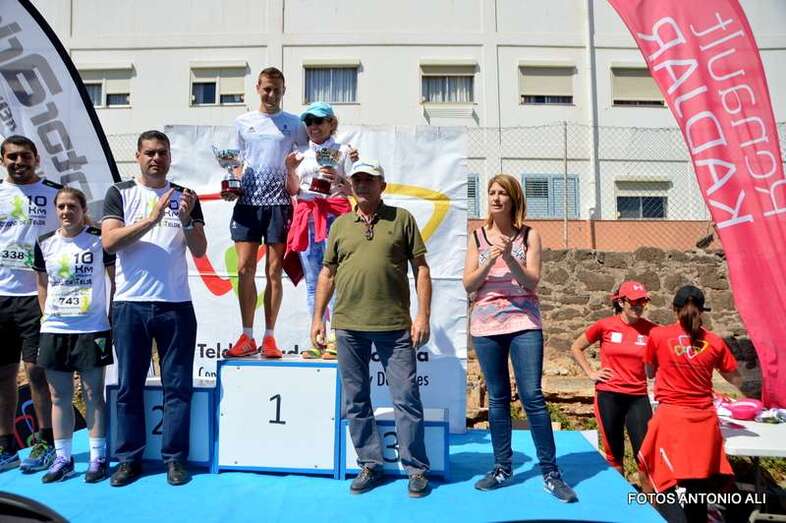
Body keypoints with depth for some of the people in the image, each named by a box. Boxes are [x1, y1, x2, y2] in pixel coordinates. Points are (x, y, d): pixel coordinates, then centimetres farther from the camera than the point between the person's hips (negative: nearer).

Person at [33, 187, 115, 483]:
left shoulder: (99, 239, -3)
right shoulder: (45, 244, 8)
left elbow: (115, 280, 1)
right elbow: (42, 285, 17)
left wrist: (112, 318, -2)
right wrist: (46, 315, 9)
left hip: (92, 330, -4)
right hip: (53, 331, 4)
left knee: (94, 395, 3)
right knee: (59, 397, 10)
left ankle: (98, 457, 13)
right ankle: (62, 458, 22)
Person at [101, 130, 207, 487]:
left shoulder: (184, 197, 9)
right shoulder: (120, 194, 6)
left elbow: (199, 251, 3)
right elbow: (109, 240, -9)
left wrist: (187, 219, -14)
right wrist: (152, 218, -19)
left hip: (176, 304, 1)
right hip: (129, 305, 0)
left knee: (178, 386, 4)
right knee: (129, 386, 7)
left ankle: (175, 457, 14)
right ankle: (129, 458, 19)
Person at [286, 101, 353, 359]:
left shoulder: (342, 151, 7)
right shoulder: (301, 153, 17)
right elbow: (293, 190, 15)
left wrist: (338, 179, -15)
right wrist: (290, 170, -2)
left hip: (333, 215, -4)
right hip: (307, 216, 4)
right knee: (312, 281, 3)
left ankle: (335, 340, -6)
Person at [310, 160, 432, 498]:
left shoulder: (401, 219, 5)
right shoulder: (340, 224, 13)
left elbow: (420, 268, 2)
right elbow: (327, 274, 15)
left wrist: (423, 315, -5)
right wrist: (317, 317, 10)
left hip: (395, 326, -3)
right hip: (348, 326, 3)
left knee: (407, 398, 2)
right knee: (356, 401, 10)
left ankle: (416, 469, 17)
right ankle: (370, 465, 25)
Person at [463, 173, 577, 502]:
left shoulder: (529, 235, 3)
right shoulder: (478, 237, 8)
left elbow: (532, 281, -5)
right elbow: (468, 284, 2)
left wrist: (509, 257, -19)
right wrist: (490, 260, -13)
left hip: (523, 322, -2)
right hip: (486, 325, 2)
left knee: (532, 396, -6)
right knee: (497, 398, 8)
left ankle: (550, 472, 4)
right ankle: (502, 467, 19)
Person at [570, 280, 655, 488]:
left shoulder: (650, 329, -2)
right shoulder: (605, 325, -3)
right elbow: (576, 348, 8)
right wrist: (591, 373, 0)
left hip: (638, 398, 1)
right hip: (608, 396, -1)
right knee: (614, 455, 12)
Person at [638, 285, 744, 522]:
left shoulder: (658, 335, -5)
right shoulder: (714, 341, 0)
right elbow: (737, 380, 12)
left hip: (671, 416, -3)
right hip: (704, 419, 3)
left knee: (666, 484, 3)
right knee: (699, 484, 17)